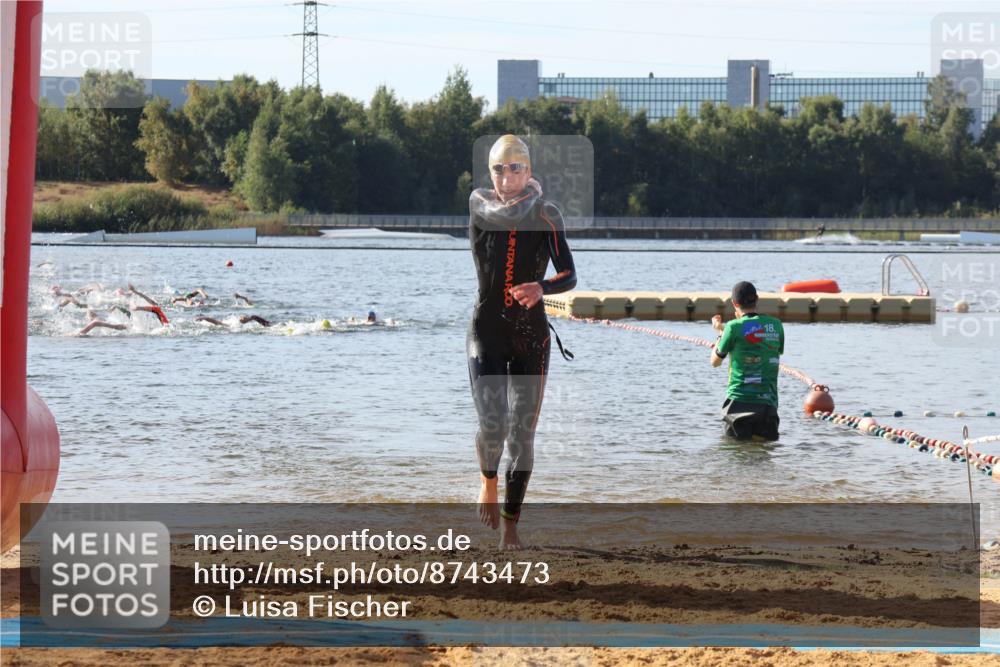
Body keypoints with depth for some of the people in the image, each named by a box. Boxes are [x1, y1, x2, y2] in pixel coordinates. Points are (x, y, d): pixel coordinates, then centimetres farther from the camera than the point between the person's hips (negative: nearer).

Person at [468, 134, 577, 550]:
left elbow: (569, 276, -8)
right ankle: (488, 478, 19)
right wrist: (530, 195, -4)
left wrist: (541, 288, -28)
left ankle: (511, 524, 12)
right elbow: (504, 216, -23)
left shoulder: (545, 215, 0)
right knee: (491, 425, -15)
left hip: (532, 335, 1)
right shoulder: (479, 204, -1)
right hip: (487, 332, -1)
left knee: (522, 432, 1)